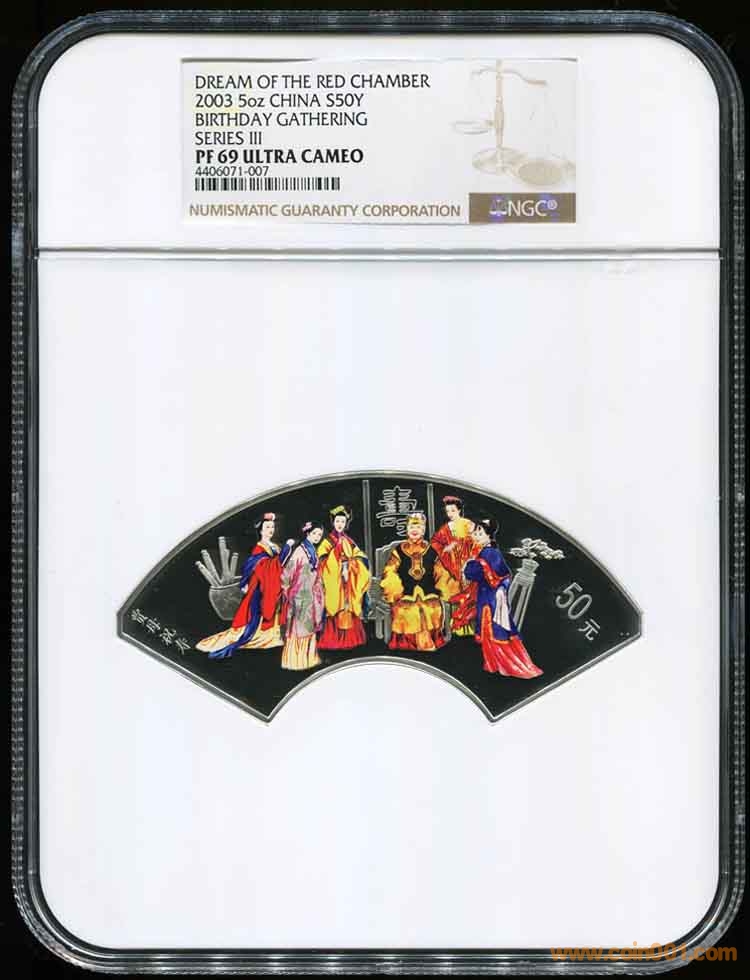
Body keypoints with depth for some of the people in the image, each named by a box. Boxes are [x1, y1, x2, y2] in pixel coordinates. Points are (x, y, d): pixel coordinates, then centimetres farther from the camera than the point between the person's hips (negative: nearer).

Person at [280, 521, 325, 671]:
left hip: (311, 595, 8)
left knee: (309, 626, 12)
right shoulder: (299, 551, -13)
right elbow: (287, 572, -14)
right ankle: (295, 659, 1)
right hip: (300, 594, -8)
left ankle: (308, 657, 20)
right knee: (298, 627, -4)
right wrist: (288, 591, -8)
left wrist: (317, 593, 17)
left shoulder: (313, 552, 11)